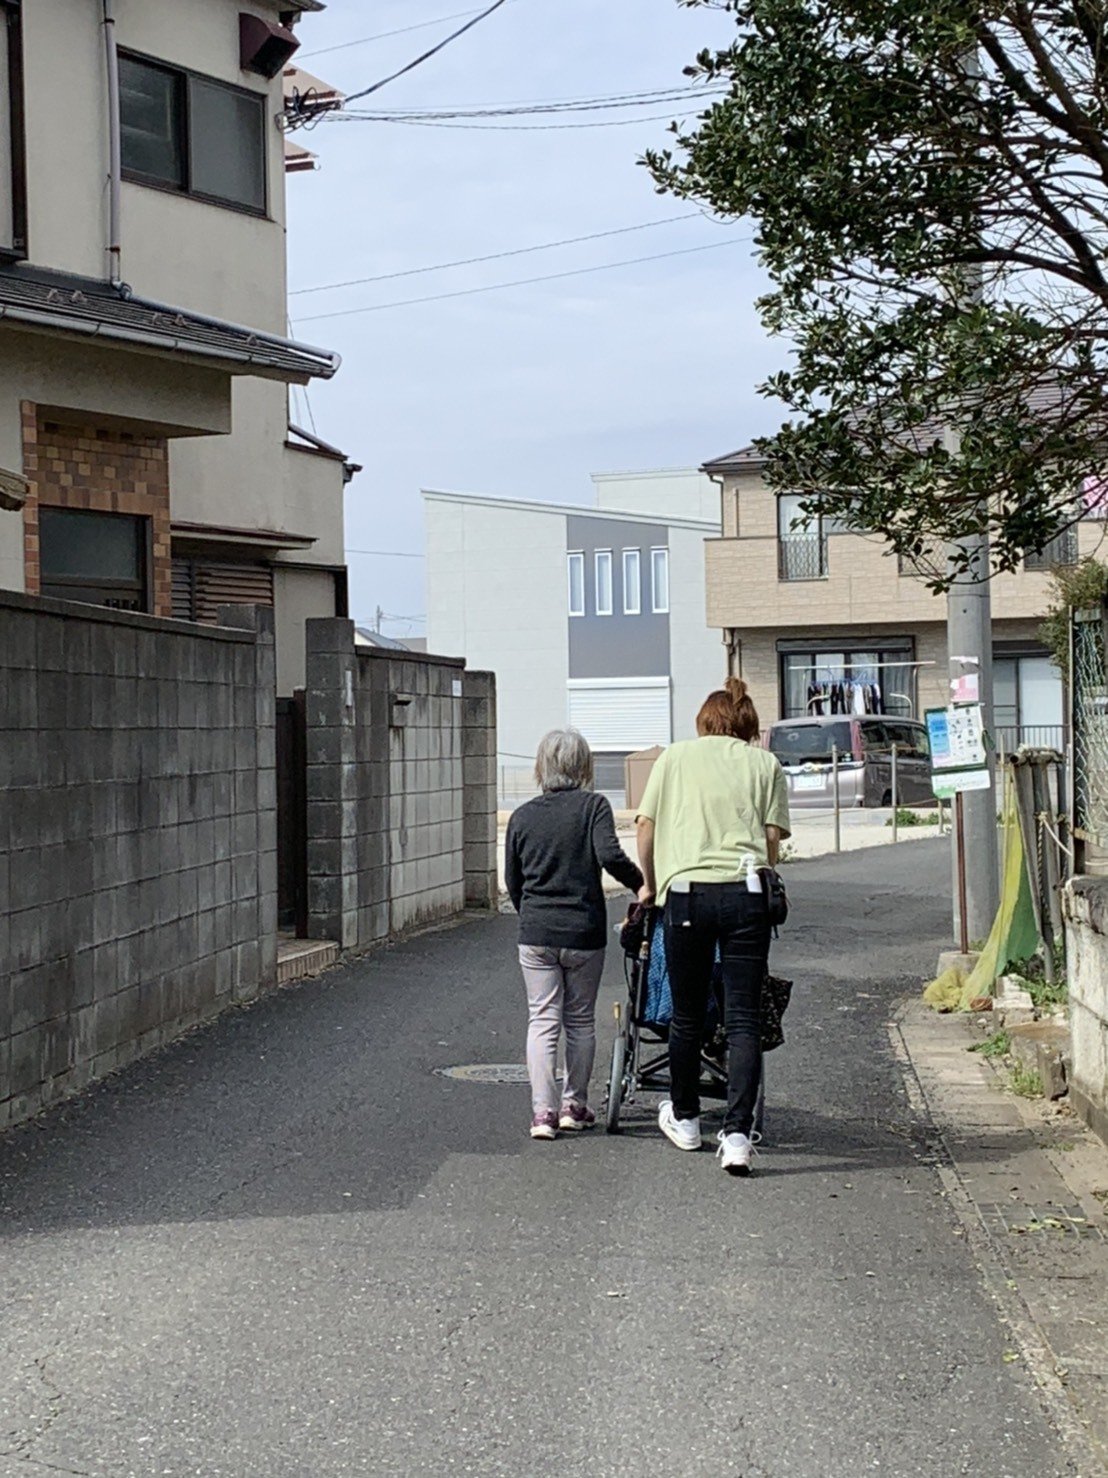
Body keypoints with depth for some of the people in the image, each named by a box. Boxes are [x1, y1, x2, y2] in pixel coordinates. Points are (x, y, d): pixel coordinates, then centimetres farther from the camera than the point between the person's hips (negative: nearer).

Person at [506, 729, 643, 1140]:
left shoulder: (522, 817, 4)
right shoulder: (593, 806, -6)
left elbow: (512, 879, 10)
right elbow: (610, 855, -20)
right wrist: (643, 885, -5)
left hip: (535, 934, 2)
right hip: (584, 933, -2)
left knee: (542, 1020, 4)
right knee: (580, 1020, 13)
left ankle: (543, 1110, -4)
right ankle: (574, 1105, 19)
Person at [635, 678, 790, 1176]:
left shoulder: (674, 756, 14)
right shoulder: (765, 764, 13)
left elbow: (646, 826, 10)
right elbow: (772, 838, 6)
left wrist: (650, 884, 22)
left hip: (686, 891, 1)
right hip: (745, 893, 0)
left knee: (687, 1016, 14)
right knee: (744, 1019, -1)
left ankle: (684, 1119, 30)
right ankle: (737, 1134, -10)